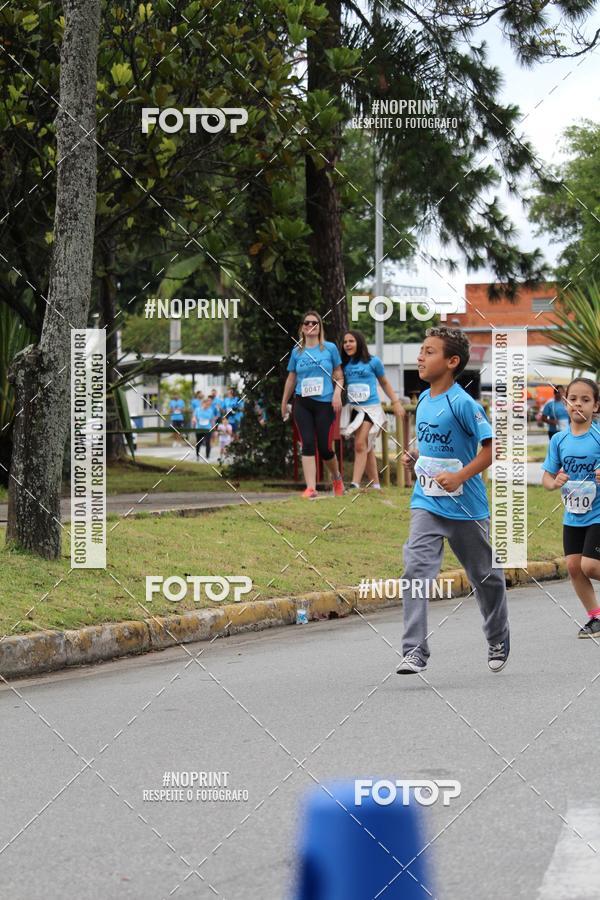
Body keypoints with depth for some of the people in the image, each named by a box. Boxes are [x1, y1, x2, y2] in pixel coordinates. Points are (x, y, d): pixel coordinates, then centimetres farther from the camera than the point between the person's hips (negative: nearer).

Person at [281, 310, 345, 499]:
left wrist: (337, 393, -9)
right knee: (307, 444, -8)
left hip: (325, 403, -2)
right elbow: (291, 379, 18)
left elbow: (338, 376, 8)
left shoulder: (330, 348, 4)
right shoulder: (297, 352, 9)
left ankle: (336, 476, 28)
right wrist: (284, 403, 22)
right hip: (302, 403, 2)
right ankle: (311, 488, -11)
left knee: (324, 447, -2)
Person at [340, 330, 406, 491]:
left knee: (360, 445, -17)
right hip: (353, 409, 4)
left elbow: (384, 383, 12)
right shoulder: (345, 365, 8)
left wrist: (396, 402, 9)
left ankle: (355, 484, -22)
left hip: (371, 408, -4)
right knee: (367, 448, 10)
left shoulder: (373, 362, 0)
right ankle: (375, 485, 18)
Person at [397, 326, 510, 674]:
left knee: (486, 576, 13)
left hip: (466, 505, -5)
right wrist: (415, 457, 4)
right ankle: (415, 651, -18)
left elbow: (492, 447, -18)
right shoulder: (423, 400, 6)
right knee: (416, 568, -15)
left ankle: (499, 642, 36)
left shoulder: (462, 403, -17)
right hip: (427, 503, 5)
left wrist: (460, 476, -26)